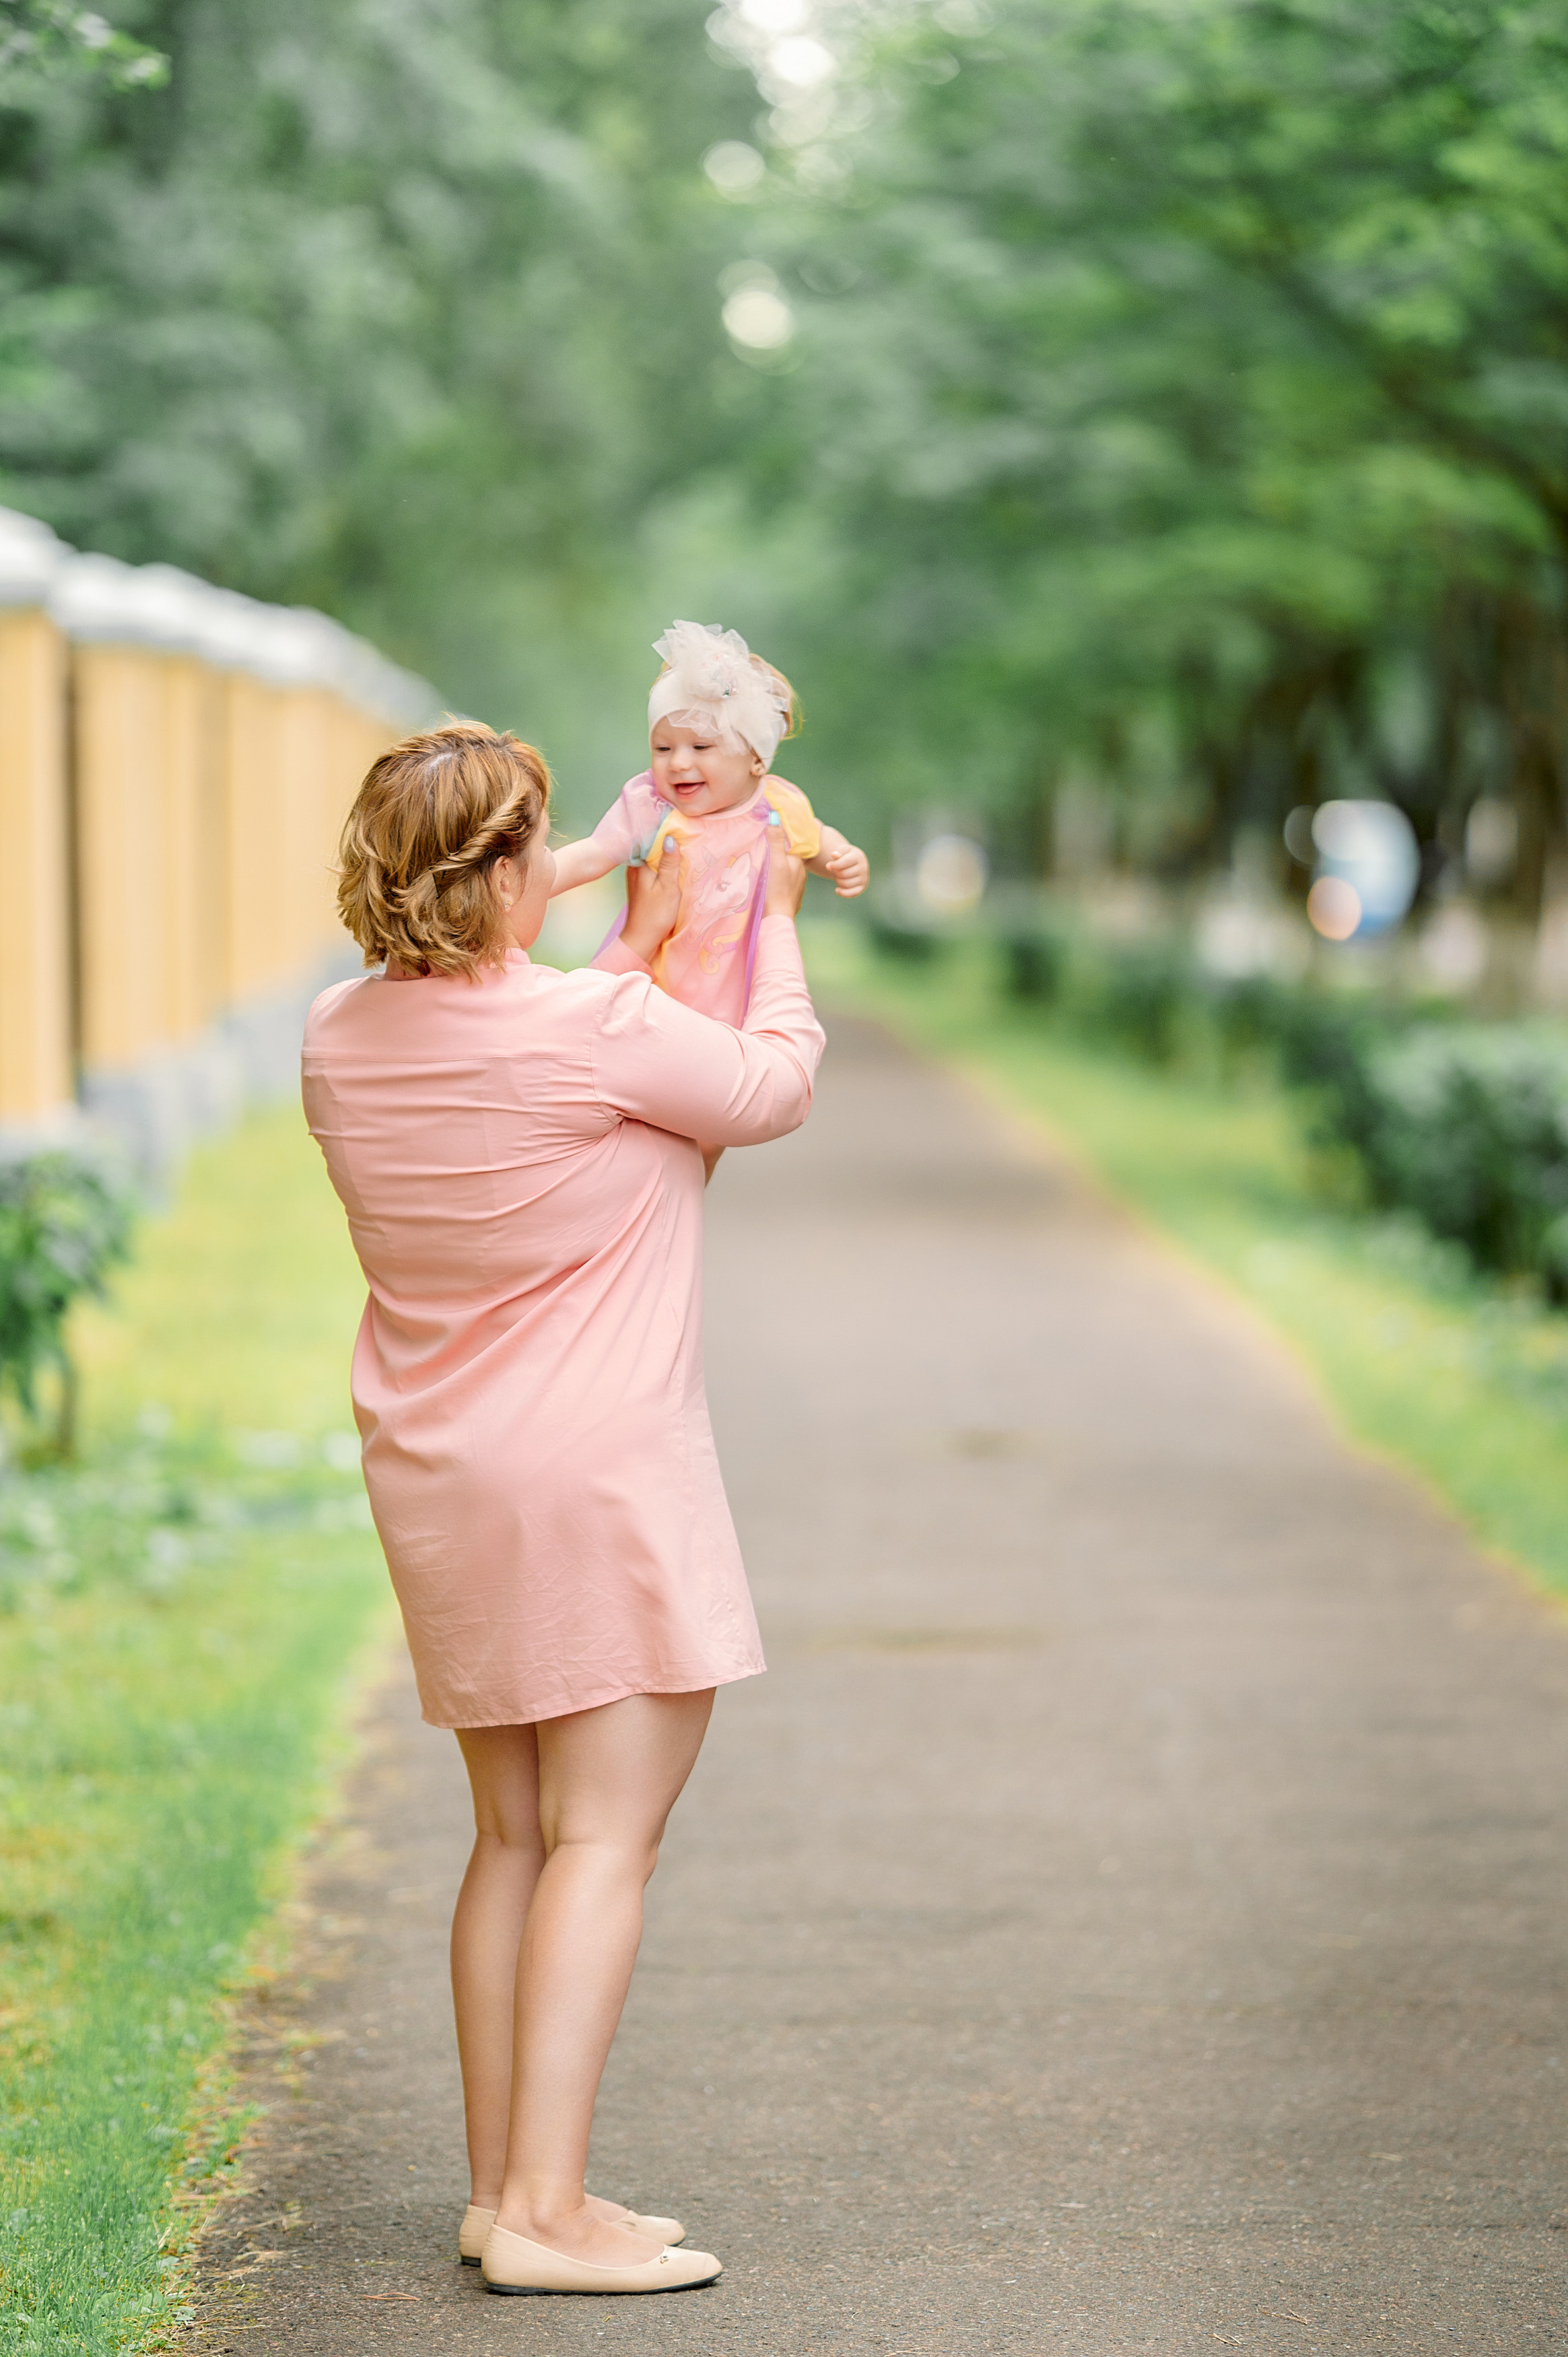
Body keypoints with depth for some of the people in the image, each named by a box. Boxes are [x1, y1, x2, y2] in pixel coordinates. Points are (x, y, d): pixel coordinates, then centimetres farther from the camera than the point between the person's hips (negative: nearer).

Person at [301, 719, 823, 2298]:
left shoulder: (339, 1040, 3)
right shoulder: (601, 1030, -17)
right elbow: (773, 1089, 1)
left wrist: (631, 953, 29)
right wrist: (772, 918, 15)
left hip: (439, 1483, 7)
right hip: (602, 1467, -7)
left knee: (513, 1835, 15)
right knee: (604, 1835, -5)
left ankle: (500, 2184, 19)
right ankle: (543, 2209, -9)